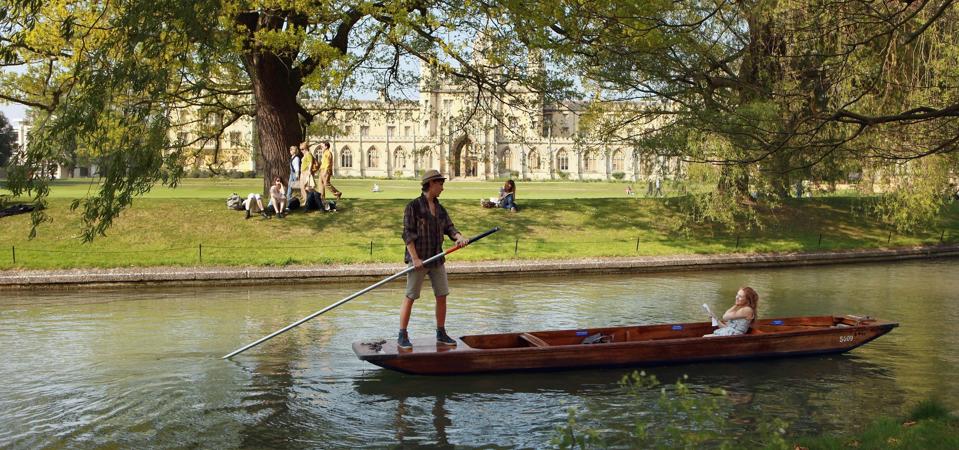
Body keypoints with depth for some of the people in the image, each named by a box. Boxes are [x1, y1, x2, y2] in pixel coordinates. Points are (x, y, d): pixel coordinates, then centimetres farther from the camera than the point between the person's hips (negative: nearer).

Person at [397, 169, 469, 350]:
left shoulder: (440, 209, 12)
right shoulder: (413, 206, -8)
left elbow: (449, 228, 5)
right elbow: (407, 234, -12)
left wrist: (460, 237, -18)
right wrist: (415, 258, -19)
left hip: (436, 258, 7)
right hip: (418, 259, -6)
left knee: (442, 296, 7)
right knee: (410, 297, -3)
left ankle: (441, 334, 18)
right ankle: (402, 337, 5)